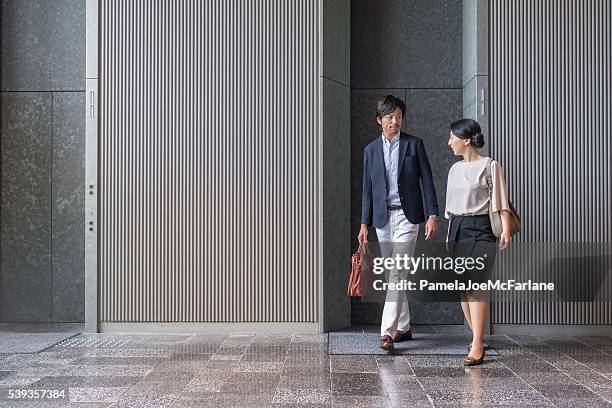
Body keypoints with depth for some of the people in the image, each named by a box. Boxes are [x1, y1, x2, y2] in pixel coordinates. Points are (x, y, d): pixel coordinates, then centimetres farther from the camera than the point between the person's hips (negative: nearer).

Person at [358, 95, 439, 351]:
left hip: (407, 216, -4)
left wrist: (432, 215, -8)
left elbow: (427, 181, 0)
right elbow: (367, 190, 11)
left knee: (396, 273, -12)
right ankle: (403, 327, 22)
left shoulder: (414, 144, 2)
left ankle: (388, 331, -13)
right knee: (393, 274, 10)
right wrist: (364, 224, 6)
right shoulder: (371, 150, 10)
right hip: (382, 218, 4)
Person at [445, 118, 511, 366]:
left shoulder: (489, 166, -4)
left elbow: (500, 201, -9)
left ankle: (476, 348, -14)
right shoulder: (455, 169, 15)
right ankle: (478, 338, 23)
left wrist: (506, 228, -21)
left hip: (479, 230, -7)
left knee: (474, 286, -16)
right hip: (457, 230, 7)